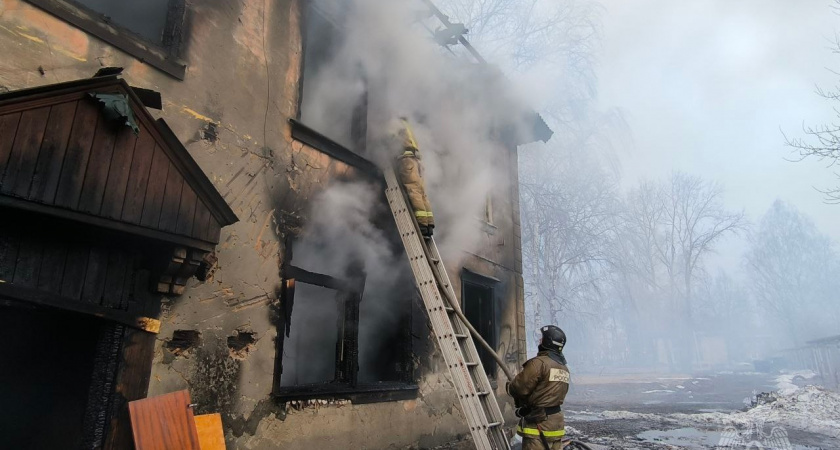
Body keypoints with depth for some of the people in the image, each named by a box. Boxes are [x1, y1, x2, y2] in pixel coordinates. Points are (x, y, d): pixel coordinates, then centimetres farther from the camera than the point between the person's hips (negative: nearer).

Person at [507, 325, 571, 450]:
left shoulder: (539, 363, -17)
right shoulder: (564, 369, 13)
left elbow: (519, 387, -17)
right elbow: (549, 392, 13)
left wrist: (510, 387, 5)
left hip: (538, 423, -9)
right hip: (557, 421, 9)